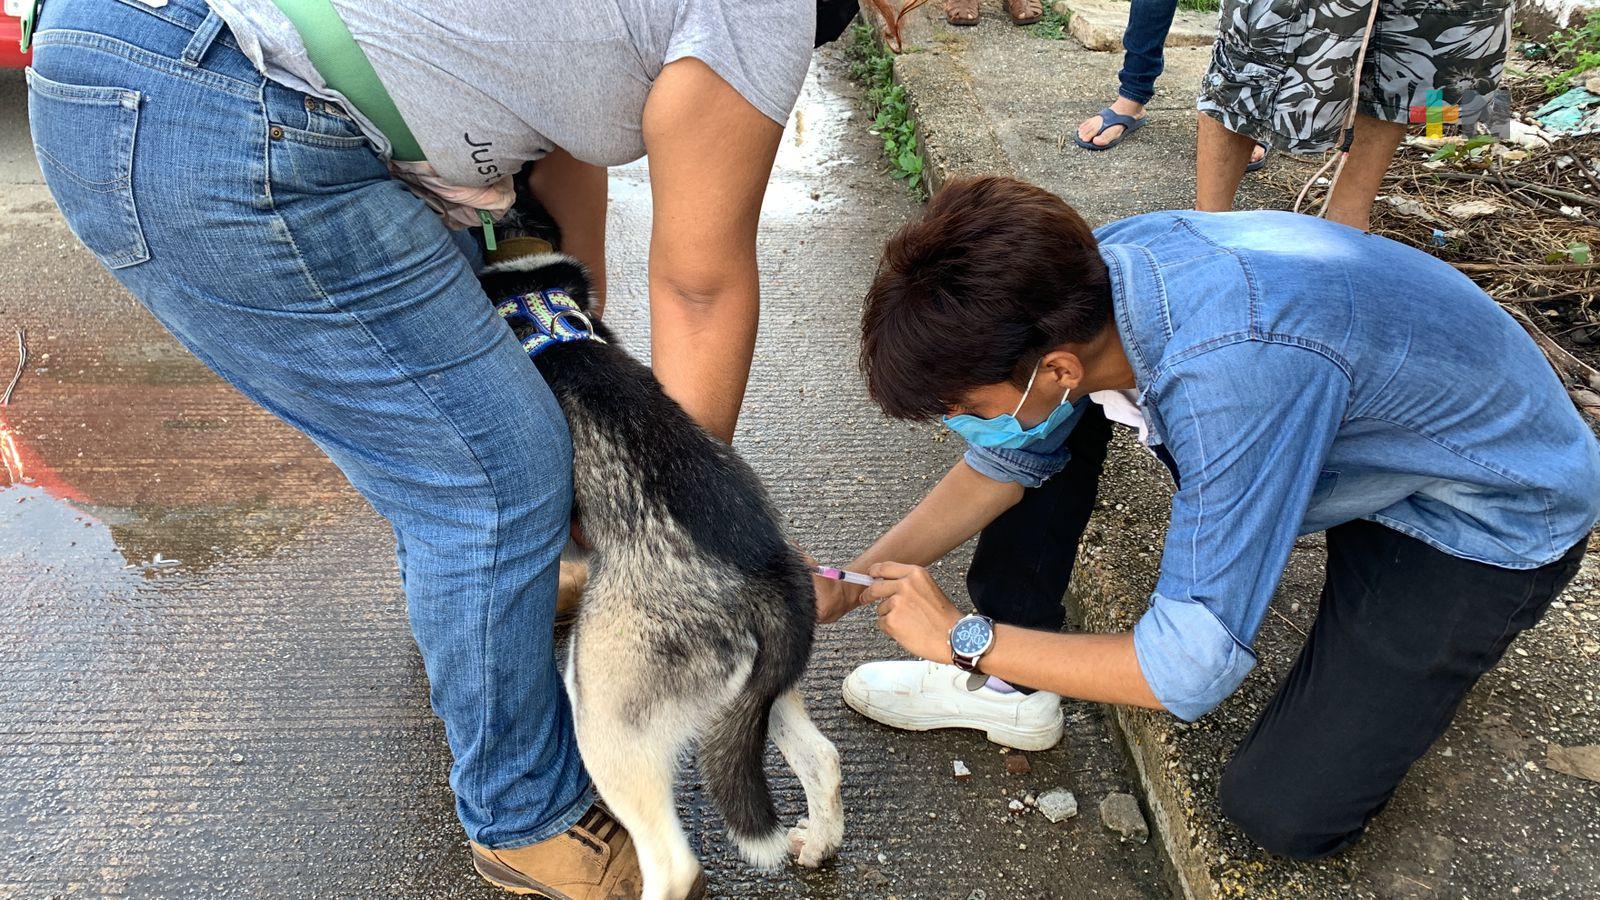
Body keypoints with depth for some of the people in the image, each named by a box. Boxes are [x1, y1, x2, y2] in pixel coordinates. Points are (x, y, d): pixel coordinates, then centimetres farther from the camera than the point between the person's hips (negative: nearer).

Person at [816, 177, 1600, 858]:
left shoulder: (1234, 370, -43)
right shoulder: (1081, 278, -20)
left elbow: (1191, 672, -35)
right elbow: (1006, 464, -3)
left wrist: (963, 637, -25)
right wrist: (853, 584, -10)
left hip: (1500, 510, -6)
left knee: (1282, 811, -13)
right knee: (1050, 429, -7)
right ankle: (1005, 682, 4)